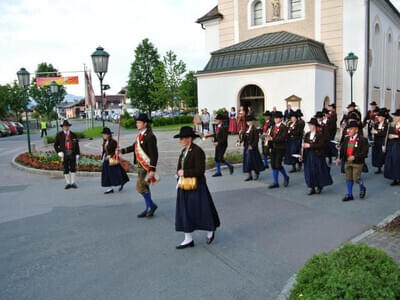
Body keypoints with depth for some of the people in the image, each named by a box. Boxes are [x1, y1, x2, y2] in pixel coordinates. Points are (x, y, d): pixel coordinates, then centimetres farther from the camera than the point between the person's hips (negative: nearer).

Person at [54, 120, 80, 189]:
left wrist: (77, 154, -1)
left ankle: (73, 183, 10)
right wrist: (59, 152, -8)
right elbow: (56, 145, 6)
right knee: (66, 169, 3)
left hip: (72, 154, 0)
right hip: (64, 154, 0)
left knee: (73, 168, 0)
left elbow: (77, 145, 5)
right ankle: (68, 183, 12)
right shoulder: (59, 135, 1)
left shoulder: (73, 135, 3)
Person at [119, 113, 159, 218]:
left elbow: (154, 154, -20)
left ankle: (152, 205, 8)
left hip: (146, 166, -9)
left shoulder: (150, 136, -18)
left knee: (140, 187, -10)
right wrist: (122, 150, 6)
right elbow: (135, 146, 18)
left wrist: (152, 170, -22)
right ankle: (149, 209, 24)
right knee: (144, 187, 14)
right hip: (140, 165, 9)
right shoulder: (140, 135, 10)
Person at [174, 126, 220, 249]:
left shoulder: (197, 151, -16)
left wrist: (185, 173, -18)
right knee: (185, 212, 9)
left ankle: (210, 231, 30)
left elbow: (200, 170, -21)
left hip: (196, 187, -8)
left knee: (200, 211, 4)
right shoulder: (184, 151, 10)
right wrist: (179, 172, 0)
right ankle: (188, 239, 18)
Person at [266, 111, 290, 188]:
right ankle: (276, 183, 15)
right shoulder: (274, 127, 14)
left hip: (280, 148, -7)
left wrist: (272, 139, -26)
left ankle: (286, 177, 16)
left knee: (278, 165, -11)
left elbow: (283, 138, -19)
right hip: (273, 148, 7)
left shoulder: (284, 127, -8)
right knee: (273, 165, 6)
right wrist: (269, 138, -5)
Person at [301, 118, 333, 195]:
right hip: (308, 155, 4)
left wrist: (310, 145, -20)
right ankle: (311, 187, 11)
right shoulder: (307, 134, 9)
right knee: (309, 171, 3)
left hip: (317, 155, -4)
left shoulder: (319, 135, -6)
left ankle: (318, 186, 19)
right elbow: (304, 145, 8)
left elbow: (321, 145, -16)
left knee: (318, 171, 2)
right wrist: (302, 155, 1)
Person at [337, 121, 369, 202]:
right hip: (347, 162, 5)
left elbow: (364, 152, -14)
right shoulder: (346, 139, 8)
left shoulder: (362, 140, -9)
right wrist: (339, 158, -2)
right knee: (348, 178, 10)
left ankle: (362, 188, 29)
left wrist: (355, 157, -24)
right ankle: (349, 194, 21)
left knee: (356, 178, -4)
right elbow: (342, 149, 11)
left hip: (357, 162, -5)